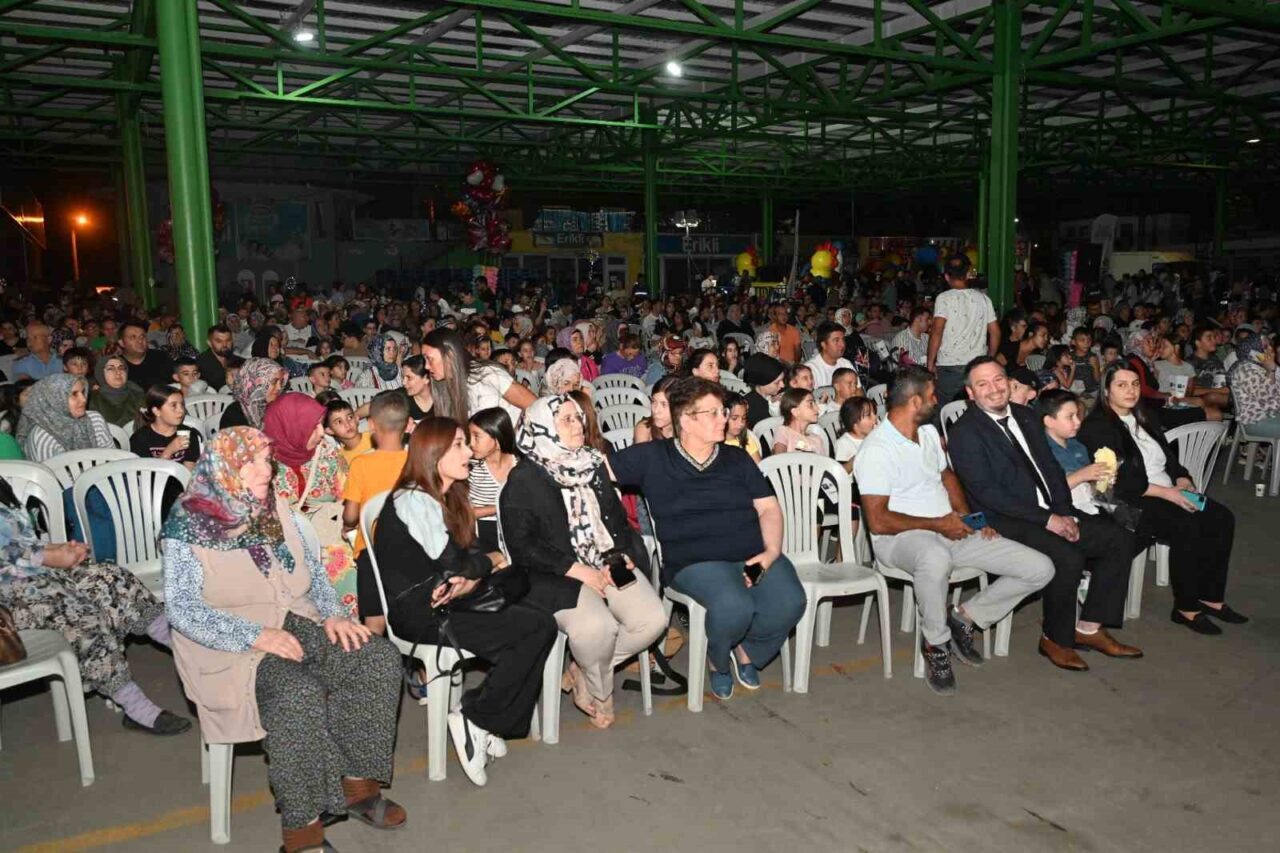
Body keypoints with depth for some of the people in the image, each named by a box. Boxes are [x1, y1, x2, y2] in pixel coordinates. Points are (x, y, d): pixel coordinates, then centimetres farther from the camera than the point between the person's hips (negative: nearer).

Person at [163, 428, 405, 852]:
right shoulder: (188, 527, -8)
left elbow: (312, 567, 16)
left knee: (380, 658, -16)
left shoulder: (276, 508, 10)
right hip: (233, 644, -6)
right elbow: (182, 609, -14)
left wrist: (333, 614, -2)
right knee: (298, 692, -35)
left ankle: (358, 783, -6)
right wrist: (256, 636, -24)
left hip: (298, 624, 6)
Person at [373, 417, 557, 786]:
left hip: (446, 602, 9)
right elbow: (454, 561, -19)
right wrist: (491, 562, 0)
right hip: (420, 615, -9)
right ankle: (474, 720, -7)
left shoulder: (445, 498, 17)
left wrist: (471, 581, -11)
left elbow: (464, 559, 11)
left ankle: (494, 724, -7)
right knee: (537, 628, -17)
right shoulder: (412, 501, -13)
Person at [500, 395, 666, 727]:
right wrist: (580, 571, -15)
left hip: (609, 565, 6)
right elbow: (522, 544, -10)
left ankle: (583, 671, 5)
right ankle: (599, 692, 3)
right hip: (556, 574, -6)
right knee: (597, 626, -32)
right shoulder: (524, 479, -3)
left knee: (653, 618, -18)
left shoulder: (594, 466, 17)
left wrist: (622, 557, -4)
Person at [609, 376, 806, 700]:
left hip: (754, 555, 4)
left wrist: (772, 551, -3)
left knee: (790, 601, -25)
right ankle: (718, 661, 5)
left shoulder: (737, 459, 16)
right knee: (735, 607, -34)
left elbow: (768, 507, 12)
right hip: (694, 561, -3)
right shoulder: (653, 457, 7)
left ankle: (747, 650, 9)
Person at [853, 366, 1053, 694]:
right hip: (901, 537, -8)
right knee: (935, 557, -46)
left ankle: (965, 618, 10)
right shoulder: (877, 449, -15)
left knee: (1040, 568, -5)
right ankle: (935, 643, -18)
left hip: (950, 530, 8)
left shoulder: (929, 432, 13)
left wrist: (966, 516, 7)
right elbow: (878, 522, -19)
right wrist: (937, 524, -14)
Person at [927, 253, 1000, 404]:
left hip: (949, 367, -4)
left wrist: (930, 363, -7)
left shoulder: (944, 298, -5)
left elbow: (937, 332, -14)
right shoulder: (983, 298, 8)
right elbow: (995, 332, 10)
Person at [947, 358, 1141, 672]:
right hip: (1005, 522, -8)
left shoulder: (1026, 416, 14)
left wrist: (1065, 513, -4)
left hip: (1053, 514, 8)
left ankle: (1089, 628, 6)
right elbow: (986, 492, -17)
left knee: (1120, 539, -3)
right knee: (1068, 557, -29)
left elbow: (1052, 468, 14)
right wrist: (1046, 519, -19)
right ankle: (1055, 640, -6)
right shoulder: (964, 433, -10)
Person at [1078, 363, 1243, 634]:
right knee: (1187, 527, -29)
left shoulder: (1144, 418, 18)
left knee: (1223, 519, -11)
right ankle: (1185, 607, -14)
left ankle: (1210, 597, -1)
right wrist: (1166, 492, -19)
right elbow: (1118, 480, -17)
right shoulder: (1097, 427, -9)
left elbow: (1169, 457, 18)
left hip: (1169, 492, 8)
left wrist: (1182, 480, -3)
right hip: (1130, 501, -8)